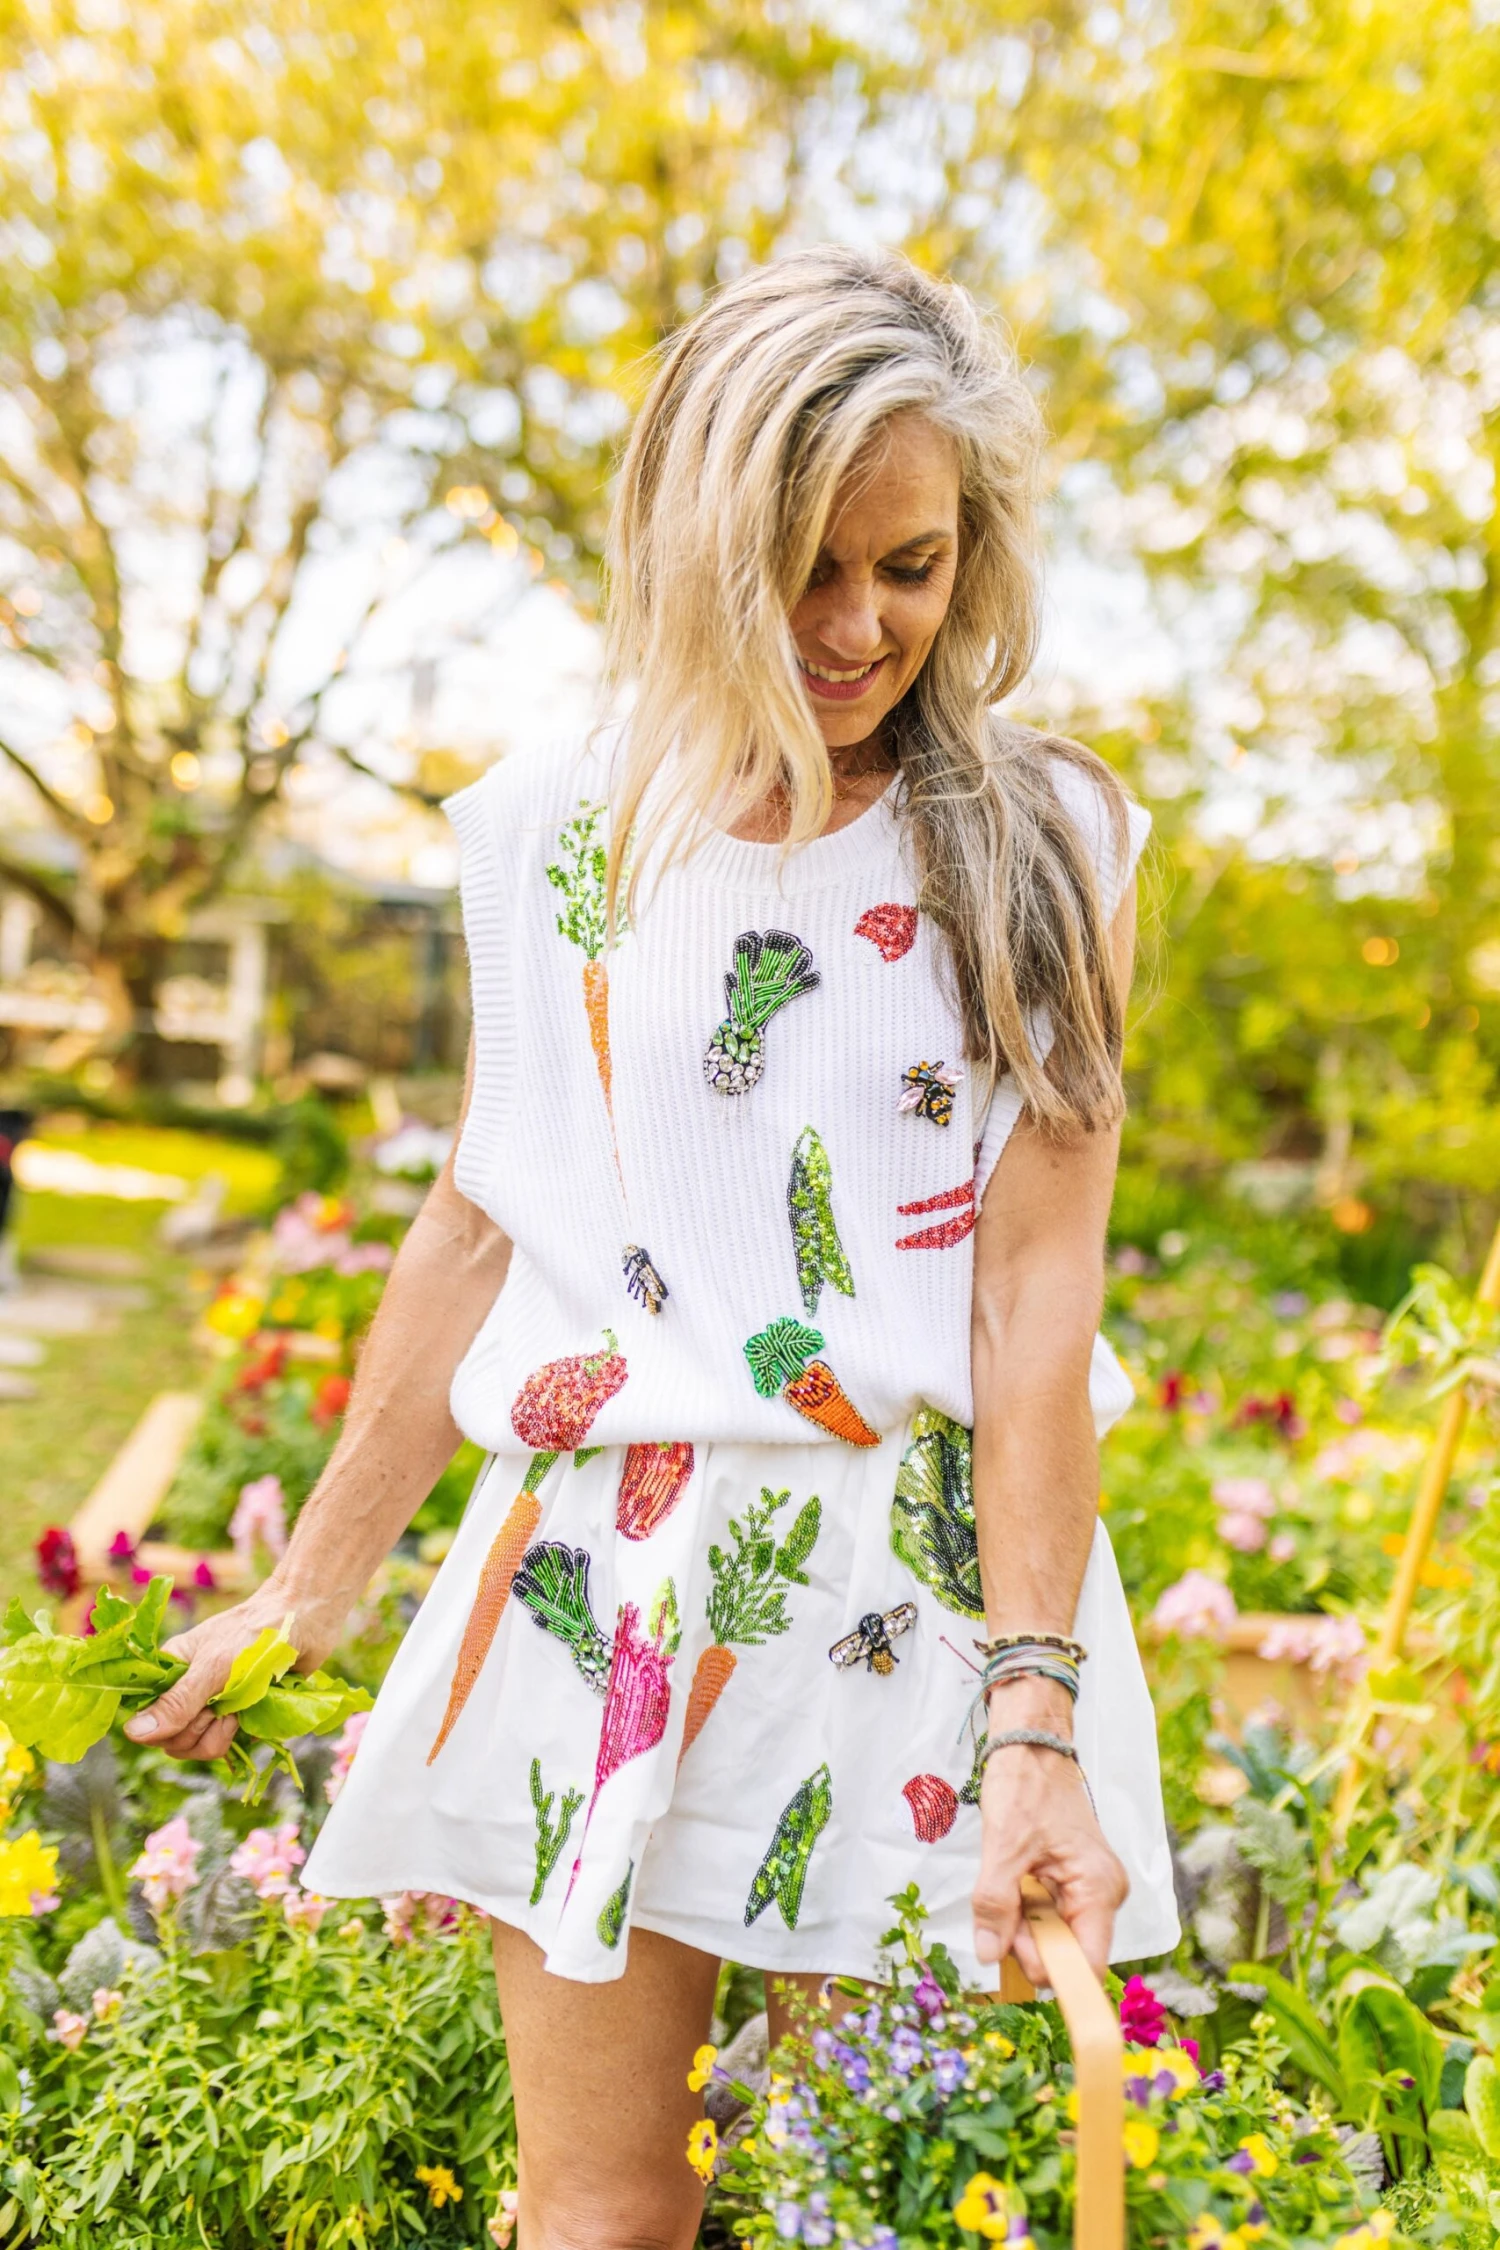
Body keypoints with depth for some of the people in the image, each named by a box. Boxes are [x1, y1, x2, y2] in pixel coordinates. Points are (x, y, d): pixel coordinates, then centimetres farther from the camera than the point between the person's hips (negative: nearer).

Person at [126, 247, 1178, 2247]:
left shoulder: (1038, 850, -3)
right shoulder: (563, 832, 2)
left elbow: (1042, 1287, -8)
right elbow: (485, 1219, 8)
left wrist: (1036, 1734, -15)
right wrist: (309, 1591, 13)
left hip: (921, 1580, 0)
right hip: (609, 1575, 1)